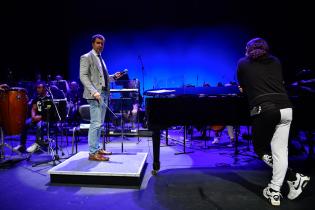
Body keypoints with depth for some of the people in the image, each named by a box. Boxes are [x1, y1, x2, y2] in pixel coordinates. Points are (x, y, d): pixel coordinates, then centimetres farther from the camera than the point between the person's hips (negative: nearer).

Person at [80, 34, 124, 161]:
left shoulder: (101, 59, 21)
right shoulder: (86, 57, -4)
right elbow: (83, 76, -13)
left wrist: (114, 77, 7)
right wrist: (94, 92, -24)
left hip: (104, 94, 9)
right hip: (95, 95, -9)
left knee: (99, 124, 12)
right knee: (96, 123, -11)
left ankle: (97, 149, 21)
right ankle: (92, 153, -5)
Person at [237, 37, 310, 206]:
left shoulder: (243, 63, 14)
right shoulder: (275, 62, 21)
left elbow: (243, 88, 21)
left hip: (264, 110, -4)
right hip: (286, 108, 4)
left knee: (260, 149, 13)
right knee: (280, 151, 10)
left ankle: (295, 178, 7)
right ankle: (275, 192, 14)